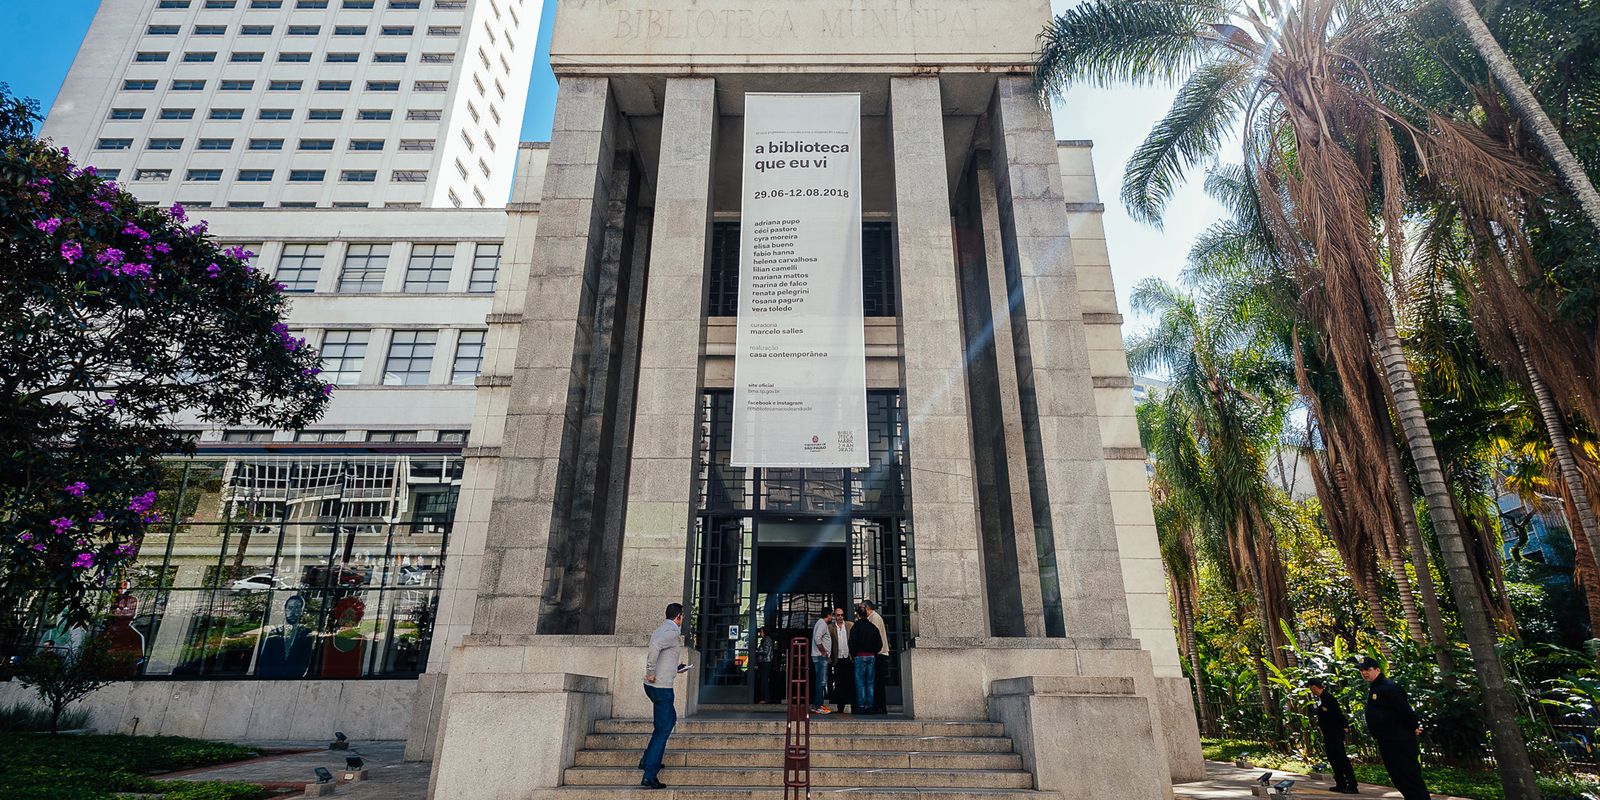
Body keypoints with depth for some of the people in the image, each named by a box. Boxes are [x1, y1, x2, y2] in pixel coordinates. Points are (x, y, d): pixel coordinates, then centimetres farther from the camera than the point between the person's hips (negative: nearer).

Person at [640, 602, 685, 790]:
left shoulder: (661, 630, 14)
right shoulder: (671, 632, -14)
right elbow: (654, 646, -33)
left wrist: (675, 668, 27)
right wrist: (651, 673, -25)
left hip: (653, 685, 9)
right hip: (661, 686, -9)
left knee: (670, 718, 25)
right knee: (663, 730, -2)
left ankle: (648, 760, 27)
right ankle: (649, 776, -2)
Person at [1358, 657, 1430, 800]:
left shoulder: (1388, 688, -17)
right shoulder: (1373, 689, 14)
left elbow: (1405, 710, -23)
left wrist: (1414, 728, -11)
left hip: (1400, 742, -10)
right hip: (1386, 743, 10)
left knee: (1410, 778, -7)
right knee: (1398, 778, 15)